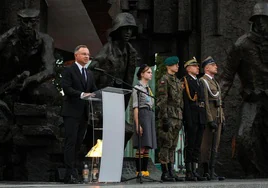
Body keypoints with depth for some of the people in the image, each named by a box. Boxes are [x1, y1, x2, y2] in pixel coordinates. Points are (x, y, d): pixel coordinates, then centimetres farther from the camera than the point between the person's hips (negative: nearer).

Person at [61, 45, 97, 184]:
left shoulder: (89, 74, 19)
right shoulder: (68, 71, -2)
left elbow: (94, 90, 14)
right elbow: (66, 88, -14)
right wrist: (82, 94, -26)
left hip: (84, 113, 7)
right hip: (72, 112, -7)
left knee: (78, 143, 6)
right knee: (71, 142, -11)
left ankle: (70, 173, 10)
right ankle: (71, 174, -14)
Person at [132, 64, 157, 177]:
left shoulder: (148, 89, 20)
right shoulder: (137, 88, -4)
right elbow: (135, 107, -10)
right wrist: (137, 124, -17)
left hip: (150, 115, 8)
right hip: (142, 115, -8)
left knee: (147, 147, 5)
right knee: (141, 147, -10)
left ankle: (145, 170, 7)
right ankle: (139, 171, -9)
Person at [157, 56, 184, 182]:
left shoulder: (177, 81, 20)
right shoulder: (164, 80, -7)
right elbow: (162, 100, -13)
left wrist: (181, 118, 19)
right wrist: (165, 118, -19)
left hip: (177, 116, 8)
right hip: (168, 115, -8)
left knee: (173, 146, 9)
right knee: (166, 145, -7)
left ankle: (171, 172, 11)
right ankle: (165, 173, -5)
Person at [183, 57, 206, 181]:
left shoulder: (199, 82, 21)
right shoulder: (185, 81, -5)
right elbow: (185, 101, -12)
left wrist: (204, 119, 15)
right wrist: (188, 119, -19)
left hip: (200, 118, 8)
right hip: (192, 118, -8)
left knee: (197, 146, 9)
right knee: (190, 145, -5)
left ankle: (194, 171, 13)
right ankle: (188, 172, -2)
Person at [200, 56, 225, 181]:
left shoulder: (215, 82, 22)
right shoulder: (203, 81, -8)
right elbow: (204, 102, -15)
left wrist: (222, 118, 16)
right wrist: (210, 120, -20)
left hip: (217, 118, 9)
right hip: (209, 118, -9)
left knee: (214, 146, 9)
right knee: (207, 146, -6)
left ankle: (212, 172, 12)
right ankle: (207, 172, -3)